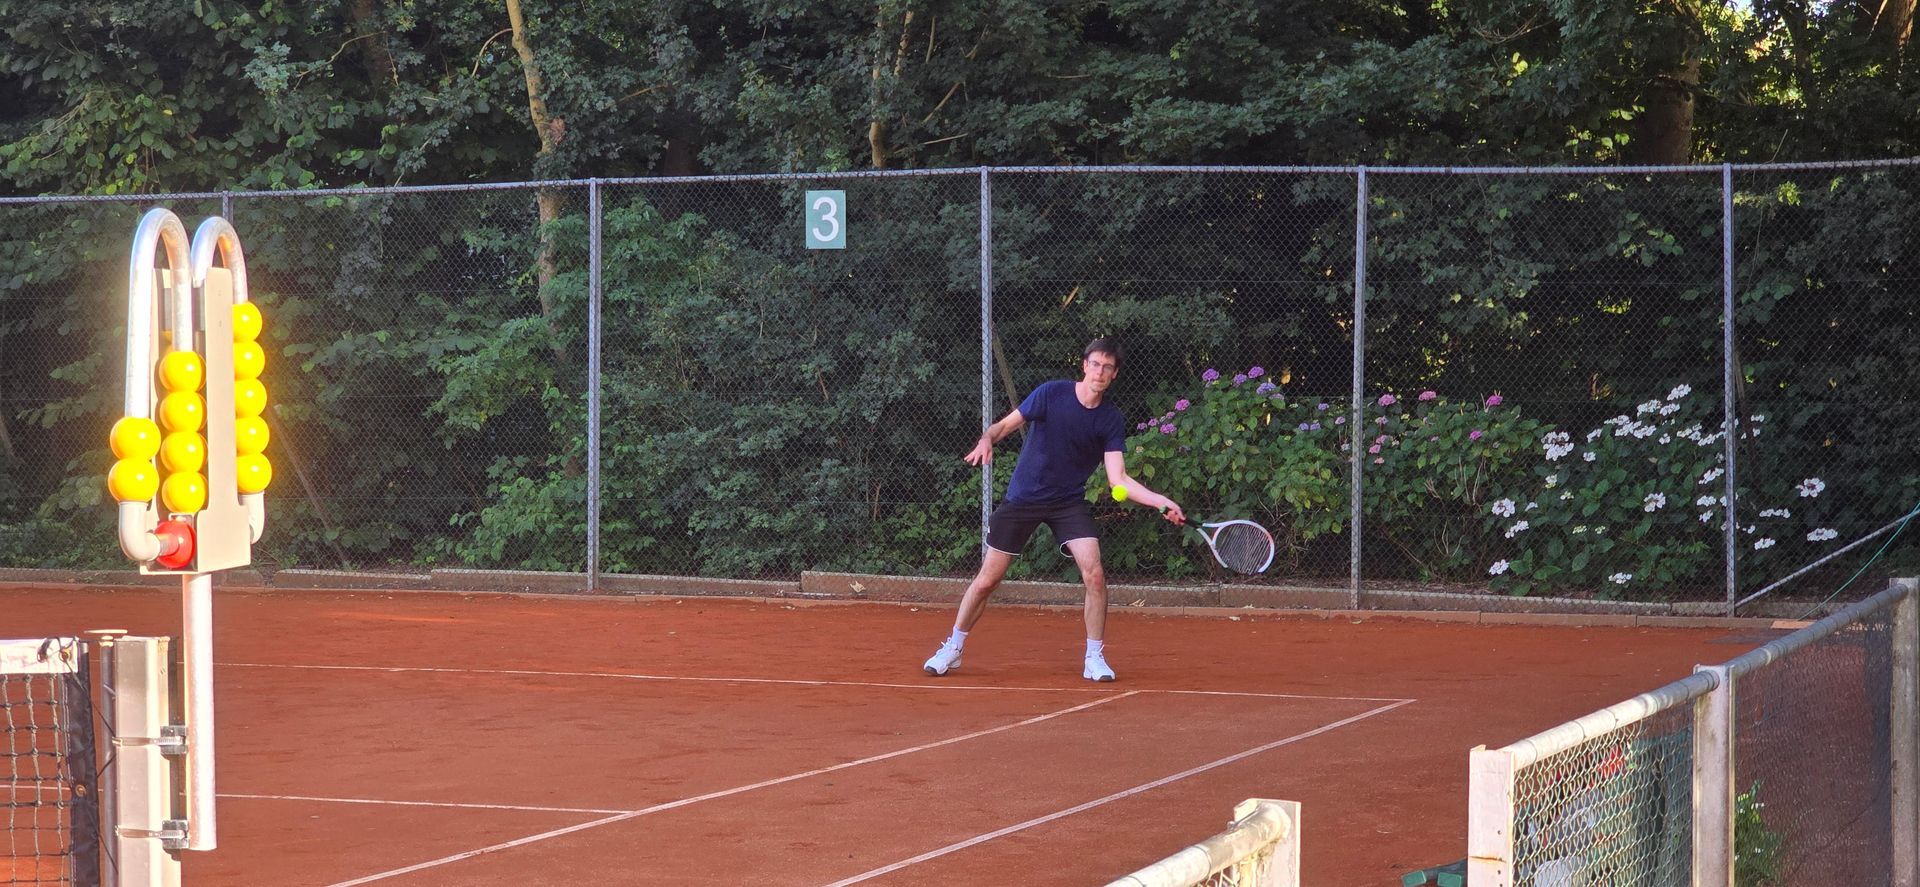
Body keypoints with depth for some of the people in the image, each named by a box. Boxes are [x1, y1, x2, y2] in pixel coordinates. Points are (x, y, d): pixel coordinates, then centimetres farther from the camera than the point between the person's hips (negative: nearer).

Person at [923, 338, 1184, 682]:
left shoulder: (1111, 420, -6)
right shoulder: (1052, 393, -11)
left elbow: (1118, 478, -11)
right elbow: (1006, 424, -6)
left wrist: (1160, 501, -25)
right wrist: (987, 439, -30)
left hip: (1069, 504, 1)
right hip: (1022, 498, -1)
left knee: (1094, 575, -18)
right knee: (987, 580, 2)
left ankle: (1095, 658, -3)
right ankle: (952, 648, 22)